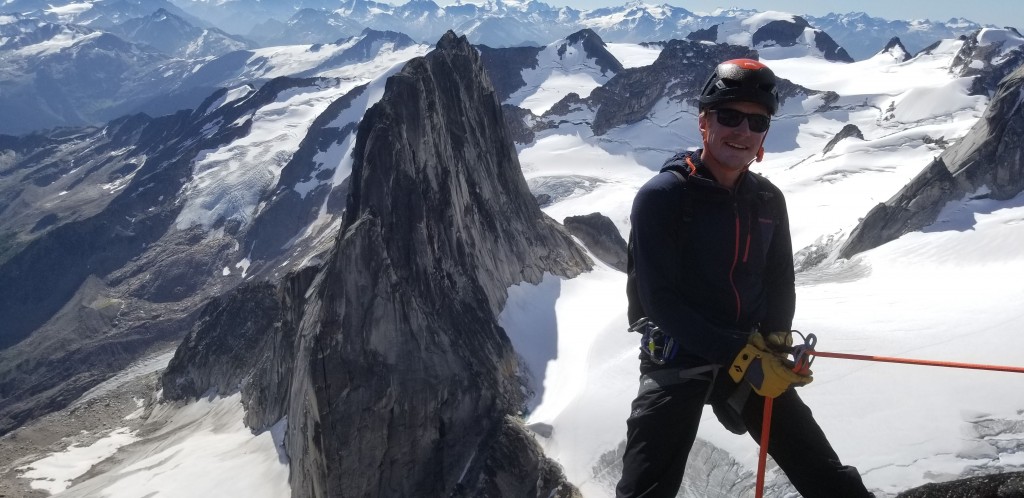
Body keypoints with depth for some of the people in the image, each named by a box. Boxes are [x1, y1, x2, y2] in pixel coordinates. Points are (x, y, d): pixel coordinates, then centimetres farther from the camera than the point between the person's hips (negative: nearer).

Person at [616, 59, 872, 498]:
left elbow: (780, 282, 12)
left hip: (753, 359, 5)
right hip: (678, 361, -5)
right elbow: (660, 300, -18)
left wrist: (774, 343, -8)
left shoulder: (768, 200, 5)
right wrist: (742, 358, -21)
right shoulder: (661, 197, -13)